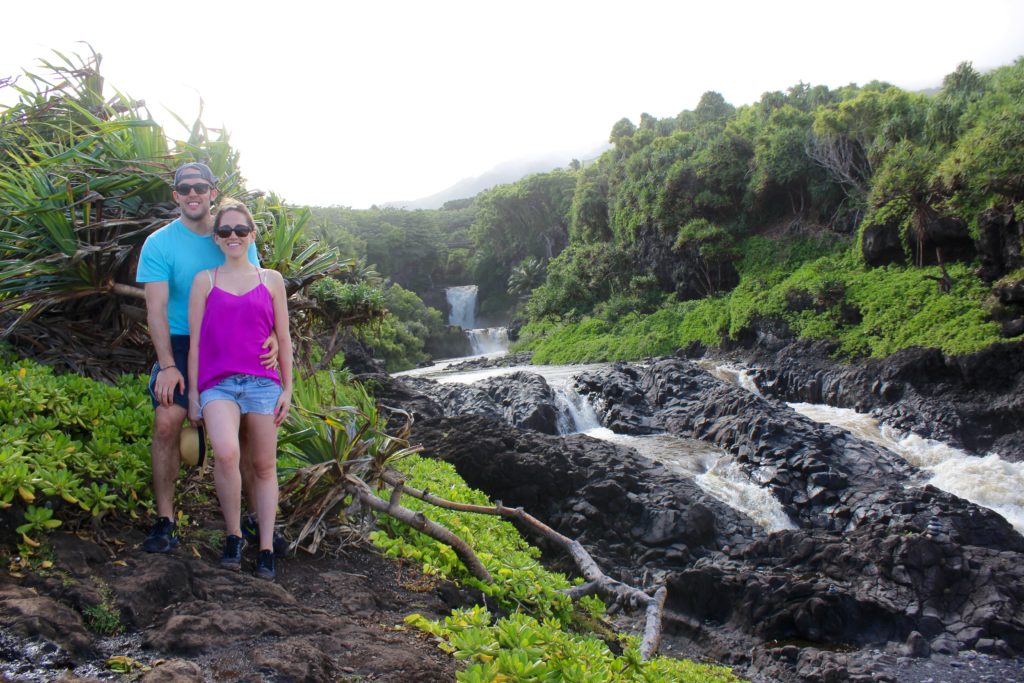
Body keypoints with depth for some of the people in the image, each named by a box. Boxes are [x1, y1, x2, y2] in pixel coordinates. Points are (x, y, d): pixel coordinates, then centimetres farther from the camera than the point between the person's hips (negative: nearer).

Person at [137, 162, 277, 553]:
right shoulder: (159, 244, -3)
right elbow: (156, 308, -10)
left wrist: (270, 336, -18)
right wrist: (167, 365, -20)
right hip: (181, 345, -2)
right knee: (167, 421, -19)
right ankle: (165, 520, -7)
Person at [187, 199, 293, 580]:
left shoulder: (271, 280, 11)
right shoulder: (205, 281, 10)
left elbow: (283, 339, 12)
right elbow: (195, 341, 8)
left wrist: (287, 389, 7)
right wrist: (193, 394, 4)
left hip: (262, 383, 2)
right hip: (217, 384, -1)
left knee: (264, 466, 4)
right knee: (226, 453, -25)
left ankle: (266, 549, 15)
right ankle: (233, 535, -6)